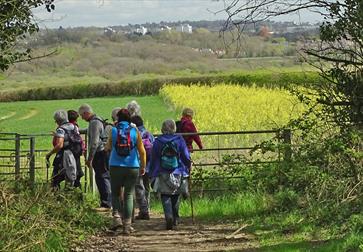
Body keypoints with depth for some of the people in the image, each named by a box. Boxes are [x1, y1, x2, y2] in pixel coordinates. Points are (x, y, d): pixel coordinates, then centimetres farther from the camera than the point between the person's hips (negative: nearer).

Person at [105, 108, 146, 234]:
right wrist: (143, 167, 9)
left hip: (115, 167, 0)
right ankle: (127, 224, 2)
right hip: (132, 167, 0)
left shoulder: (113, 130, -1)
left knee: (115, 193, 15)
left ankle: (117, 217, -5)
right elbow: (142, 151, -1)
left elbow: (108, 148, 9)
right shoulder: (135, 131, 0)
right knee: (129, 195, 6)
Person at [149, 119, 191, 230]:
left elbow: (153, 159, 4)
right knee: (176, 196, 16)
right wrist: (187, 170, 16)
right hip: (178, 174, 1)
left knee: (165, 197, 1)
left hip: (163, 175, -1)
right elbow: (186, 157, 2)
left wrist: (152, 175, 12)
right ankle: (175, 219, 23)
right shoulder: (179, 140, -2)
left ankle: (169, 216, -21)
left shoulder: (157, 142, -2)